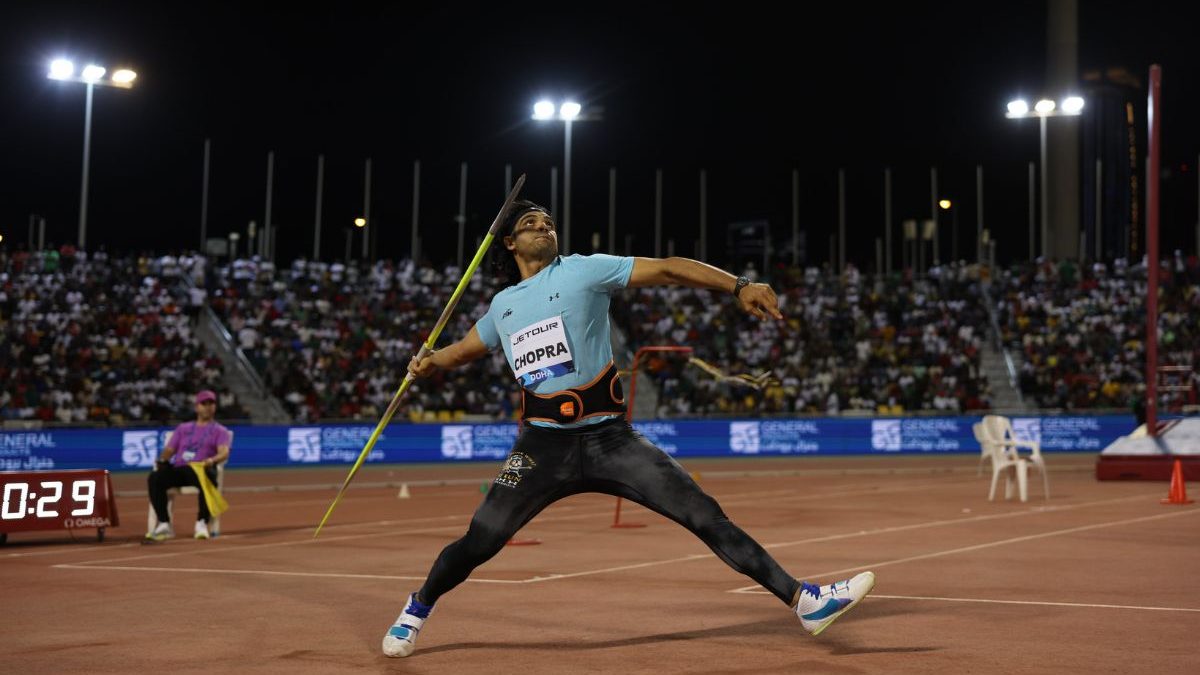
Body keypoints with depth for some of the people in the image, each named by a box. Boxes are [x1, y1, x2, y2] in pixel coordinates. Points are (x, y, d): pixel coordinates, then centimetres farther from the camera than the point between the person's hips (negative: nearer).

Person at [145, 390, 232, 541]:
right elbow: (169, 450, 23)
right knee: (154, 477, -28)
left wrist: (212, 460, -27)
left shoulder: (220, 430, 17)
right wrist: (163, 459, -3)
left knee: (208, 477, -40)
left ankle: (202, 523, -33)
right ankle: (164, 525, -27)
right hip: (177, 470, 3)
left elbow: (224, 452, -3)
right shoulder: (183, 428, 30)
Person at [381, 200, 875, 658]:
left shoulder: (585, 270, 3)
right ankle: (418, 608, 26)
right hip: (543, 446, 2)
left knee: (704, 514, -9)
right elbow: (467, 347, 32)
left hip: (609, 439, -2)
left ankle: (804, 601, -6)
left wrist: (738, 286, -18)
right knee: (479, 542, -3)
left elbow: (666, 268, -6)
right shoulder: (502, 306, 15)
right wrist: (432, 361, 9)